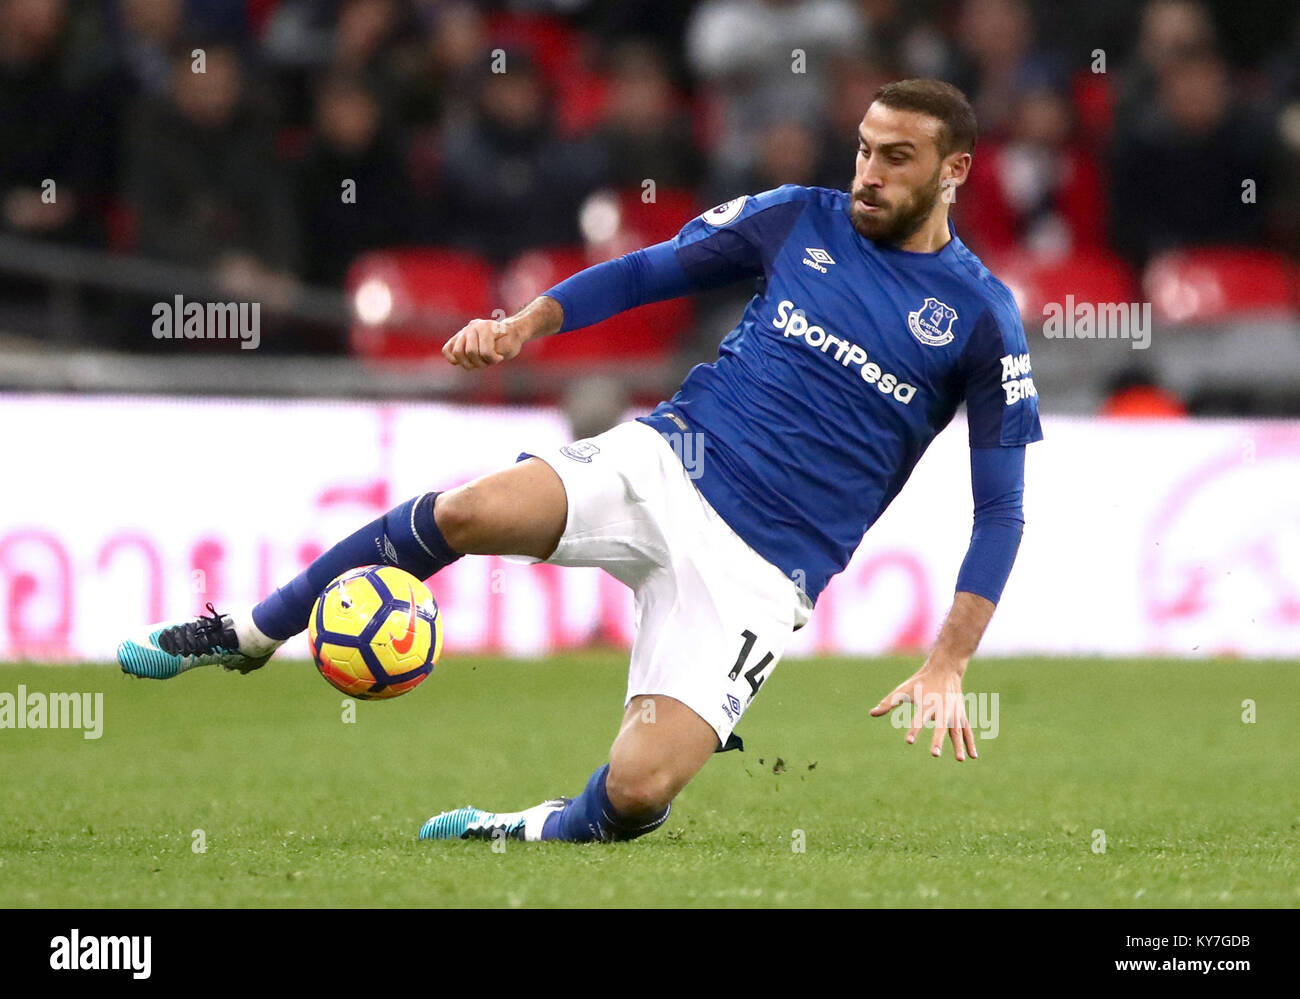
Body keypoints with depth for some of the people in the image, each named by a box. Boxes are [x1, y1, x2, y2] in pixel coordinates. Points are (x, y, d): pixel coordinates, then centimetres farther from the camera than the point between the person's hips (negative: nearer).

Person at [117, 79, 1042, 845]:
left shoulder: (981, 318, -2)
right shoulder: (801, 221, 7)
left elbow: (1000, 509, 0)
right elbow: (647, 272, 15)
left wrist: (947, 666, -9)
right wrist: (525, 324, -2)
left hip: (760, 569, -2)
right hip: (669, 461, 2)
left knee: (638, 793, -20)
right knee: (464, 513, -26)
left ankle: (539, 833, 15)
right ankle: (246, 636, -6)